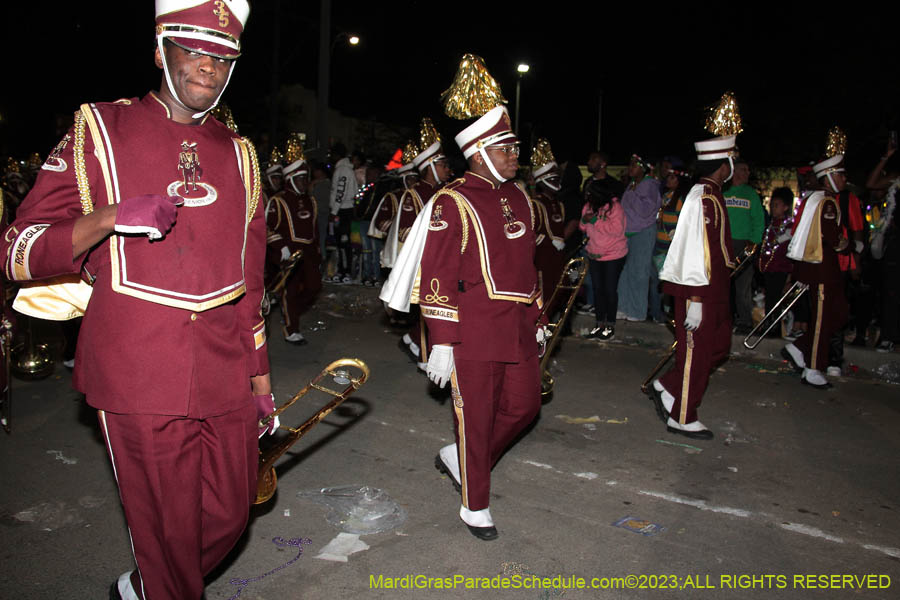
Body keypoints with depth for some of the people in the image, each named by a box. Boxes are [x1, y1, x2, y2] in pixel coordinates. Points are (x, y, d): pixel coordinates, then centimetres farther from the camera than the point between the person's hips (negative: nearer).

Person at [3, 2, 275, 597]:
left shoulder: (238, 153, 11)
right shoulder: (100, 130, 0)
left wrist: (260, 378, 13)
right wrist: (111, 216, -23)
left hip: (226, 380, 4)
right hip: (141, 381, -4)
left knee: (230, 515, 15)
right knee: (170, 532, 8)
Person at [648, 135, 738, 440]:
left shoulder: (711, 195, 14)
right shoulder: (704, 198, -18)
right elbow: (695, 250, -22)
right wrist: (695, 300, -23)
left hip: (713, 290, 10)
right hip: (700, 290, -10)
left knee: (719, 346, 16)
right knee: (696, 353, 0)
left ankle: (666, 387, 23)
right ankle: (682, 418, 13)